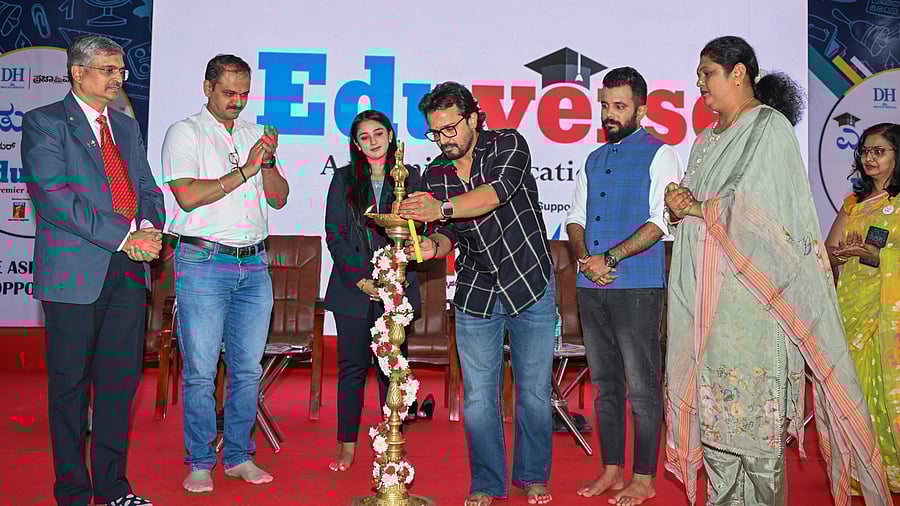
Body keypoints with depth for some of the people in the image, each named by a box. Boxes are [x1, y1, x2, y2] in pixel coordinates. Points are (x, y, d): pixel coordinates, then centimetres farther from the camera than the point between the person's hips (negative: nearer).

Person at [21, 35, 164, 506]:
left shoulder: (127, 126, 18)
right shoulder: (43, 123, -2)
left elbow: (148, 188, 16)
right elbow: (54, 198, -13)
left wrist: (151, 229, -6)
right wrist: (125, 235, -17)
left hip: (129, 272, 6)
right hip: (75, 272, -5)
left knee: (120, 381, 10)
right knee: (70, 385, 5)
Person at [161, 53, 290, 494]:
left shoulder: (255, 135, 17)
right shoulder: (185, 133, 2)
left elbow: (278, 198, 13)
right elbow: (187, 196, -12)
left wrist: (268, 162, -4)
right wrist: (244, 170, -11)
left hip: (254, 264, 5)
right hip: (203, 263, -4)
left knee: (247, 369, 7)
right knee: (200, 371, -1)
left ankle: (239, 457, 19)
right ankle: (200, 463, 13)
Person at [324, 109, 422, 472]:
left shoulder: (409, 177, 7)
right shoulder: (343, 179, 7)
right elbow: (334, 236, 3)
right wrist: (360, 279, -7)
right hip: (352, 287, 0)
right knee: (352, 365, 4)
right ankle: (347, 444, 15)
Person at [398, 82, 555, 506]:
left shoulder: (508, 145, -7)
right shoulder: (434, 176, 5)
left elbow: (500, 190, -27)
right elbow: (447, 234, 3)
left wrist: (443, 207, -40)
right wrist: (432, 245, -21)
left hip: (530, 287, -2)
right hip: (476, 296, 3)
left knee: (534, 391, 7)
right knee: (478, 398, 3)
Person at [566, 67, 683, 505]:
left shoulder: (659, 155, 0)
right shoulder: (594, 160, 18)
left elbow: (661, 223, -10)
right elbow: (575, 219, 17)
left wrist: (610, 258, -15)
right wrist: (586, 259, -2)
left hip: (636, 287, -6)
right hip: (591, 287, 6)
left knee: (641, 386, 0)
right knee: (604, 382, 12)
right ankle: (611, 471, 23)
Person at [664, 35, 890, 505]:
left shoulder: (770, 127, -3)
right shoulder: (706, 140, 20)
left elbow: (753, 206, -15)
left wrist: (697, 208, -4)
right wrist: (680, 203, -1)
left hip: (749, 289, -7)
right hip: (706, 290, 7)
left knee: (754, 410, -5)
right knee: (713, 403, 7)